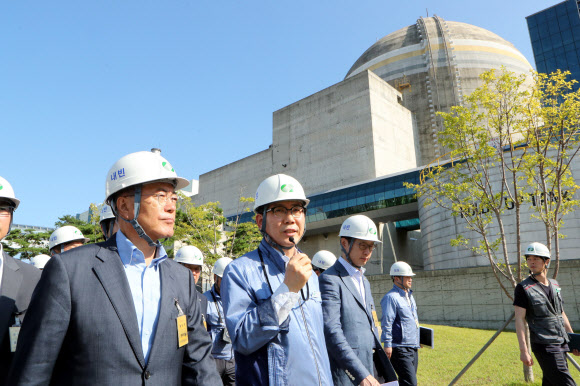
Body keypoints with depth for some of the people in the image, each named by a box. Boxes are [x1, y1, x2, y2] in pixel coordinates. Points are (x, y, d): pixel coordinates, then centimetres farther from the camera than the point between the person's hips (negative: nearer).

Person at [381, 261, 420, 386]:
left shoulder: (409, 295, 17)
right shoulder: (391, 297, -13)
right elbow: (386, 322, -16)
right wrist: (387, 344, -19)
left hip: (413, 348, 9)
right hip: (400, 349, -9)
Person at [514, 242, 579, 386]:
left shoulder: (555, 285, 12)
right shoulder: (523, 288, -9)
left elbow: (561, 314, 21)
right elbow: (519, 319, -12)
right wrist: (523, 350, -17)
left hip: (562, 343, 6)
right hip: (544, 346, -6)